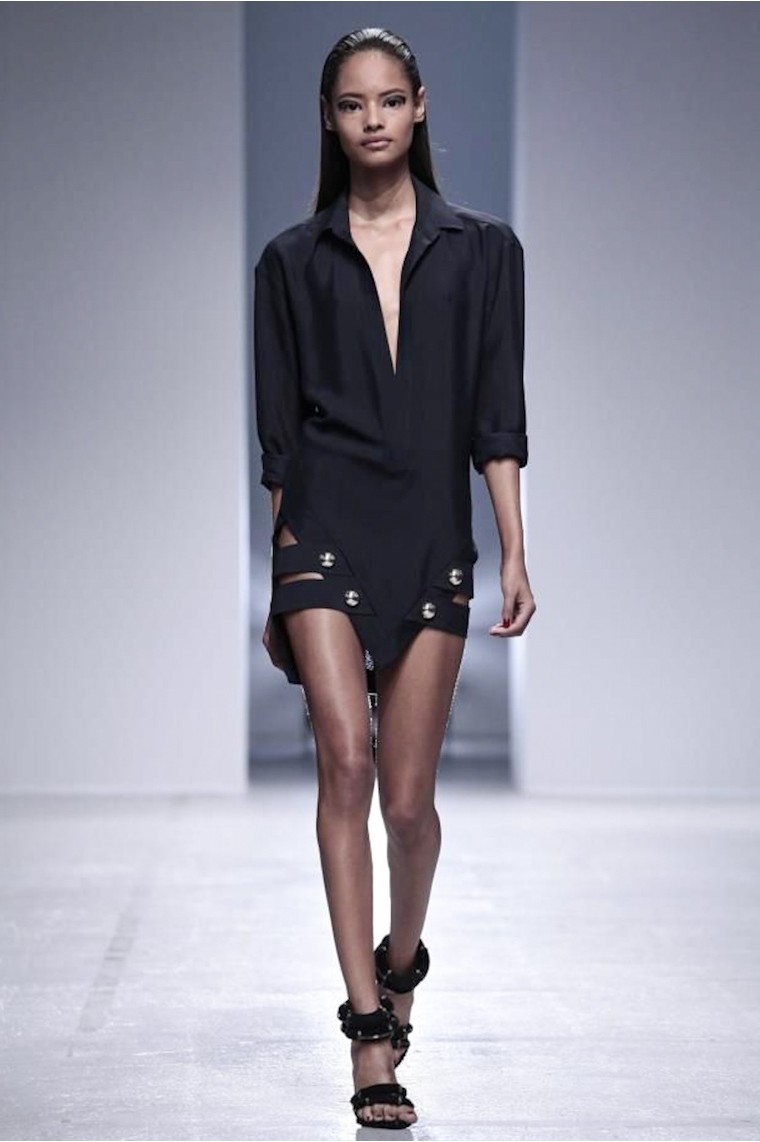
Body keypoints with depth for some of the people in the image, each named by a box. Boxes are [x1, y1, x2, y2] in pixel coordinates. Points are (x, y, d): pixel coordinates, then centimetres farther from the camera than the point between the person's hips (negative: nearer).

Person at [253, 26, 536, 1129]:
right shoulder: (294, 260, 8)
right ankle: (372, 1029, -14)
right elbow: (279, 428, 11)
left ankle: (402, 952, 32)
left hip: (433, 537, 1)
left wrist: (515, 554, -1)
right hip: (325, 524, 0)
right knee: (345, 761, -16)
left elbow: (495, 415, 6)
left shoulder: (481, 248, 8)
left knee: (408, 796, 0)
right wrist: (276, 584, 11)